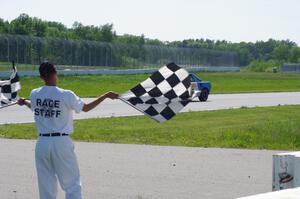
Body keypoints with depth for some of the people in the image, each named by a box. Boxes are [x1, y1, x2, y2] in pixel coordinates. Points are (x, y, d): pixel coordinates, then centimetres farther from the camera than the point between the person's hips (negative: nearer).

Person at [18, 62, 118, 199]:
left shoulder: (34, 94, 0)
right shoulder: (66, 95, -11)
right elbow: (86, 108, 3)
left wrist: (24, 102, 46)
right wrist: (106, 96, 13)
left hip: (42, 143, 4)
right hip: (61, 142, -4)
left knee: (46, 184, 11)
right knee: (72, 183, 5)